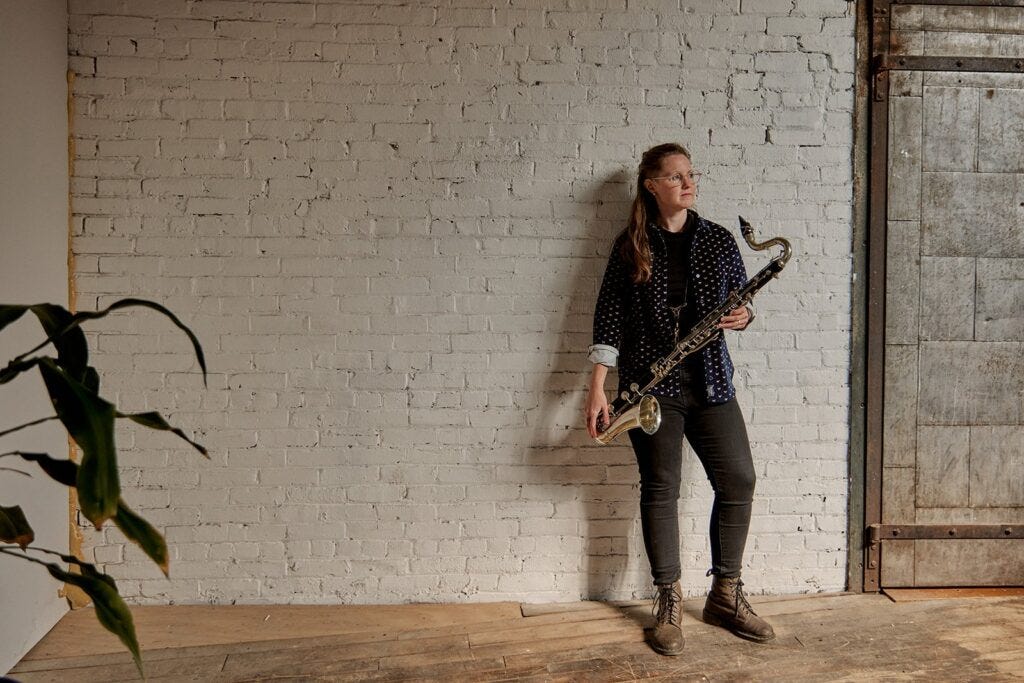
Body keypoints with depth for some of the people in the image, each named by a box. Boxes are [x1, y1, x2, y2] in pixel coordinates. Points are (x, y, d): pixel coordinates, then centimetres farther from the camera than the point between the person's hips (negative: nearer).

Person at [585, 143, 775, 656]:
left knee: (738, 480, 1)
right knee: (660, 488, 2)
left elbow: (743, 298, 16)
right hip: (650, 383, -3)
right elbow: (609, 315, -1)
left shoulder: (719, 240, 7)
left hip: (710, 381, 3)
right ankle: (669, 604, 16)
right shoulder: (631, 245, 0)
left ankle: (726, 595, 18)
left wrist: (743, 317, -9)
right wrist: (597, 386, -7)